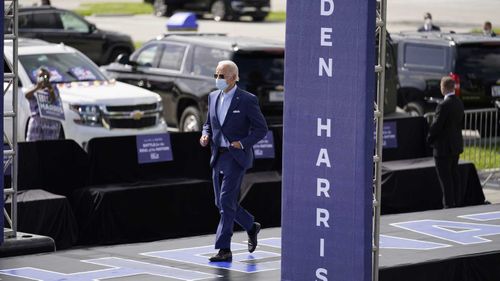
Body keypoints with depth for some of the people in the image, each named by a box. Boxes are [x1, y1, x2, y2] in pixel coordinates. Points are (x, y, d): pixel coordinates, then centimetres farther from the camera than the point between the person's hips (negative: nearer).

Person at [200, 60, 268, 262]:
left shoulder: (247, 100, -9)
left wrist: (243, 143, -18)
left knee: (226, 202, -13)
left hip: (236, 157, -7)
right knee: (222, 203, 11)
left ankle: (224, 250, -11)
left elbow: (261, 129, -6)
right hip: (218, 157, 7)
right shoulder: (213, 97, 9)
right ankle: (251, 227, 36)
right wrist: (205, 136, -1)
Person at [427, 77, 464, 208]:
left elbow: (436, 126, -20)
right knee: (454, 175, 16)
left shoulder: (444, 106, -23)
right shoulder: (459, 103, 5)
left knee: (445, 178, -3)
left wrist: (430, 138, -3)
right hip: (456, 145, 9)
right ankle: (456, 203, 21)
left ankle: (449, 204, -2)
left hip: (443, 147, -9)